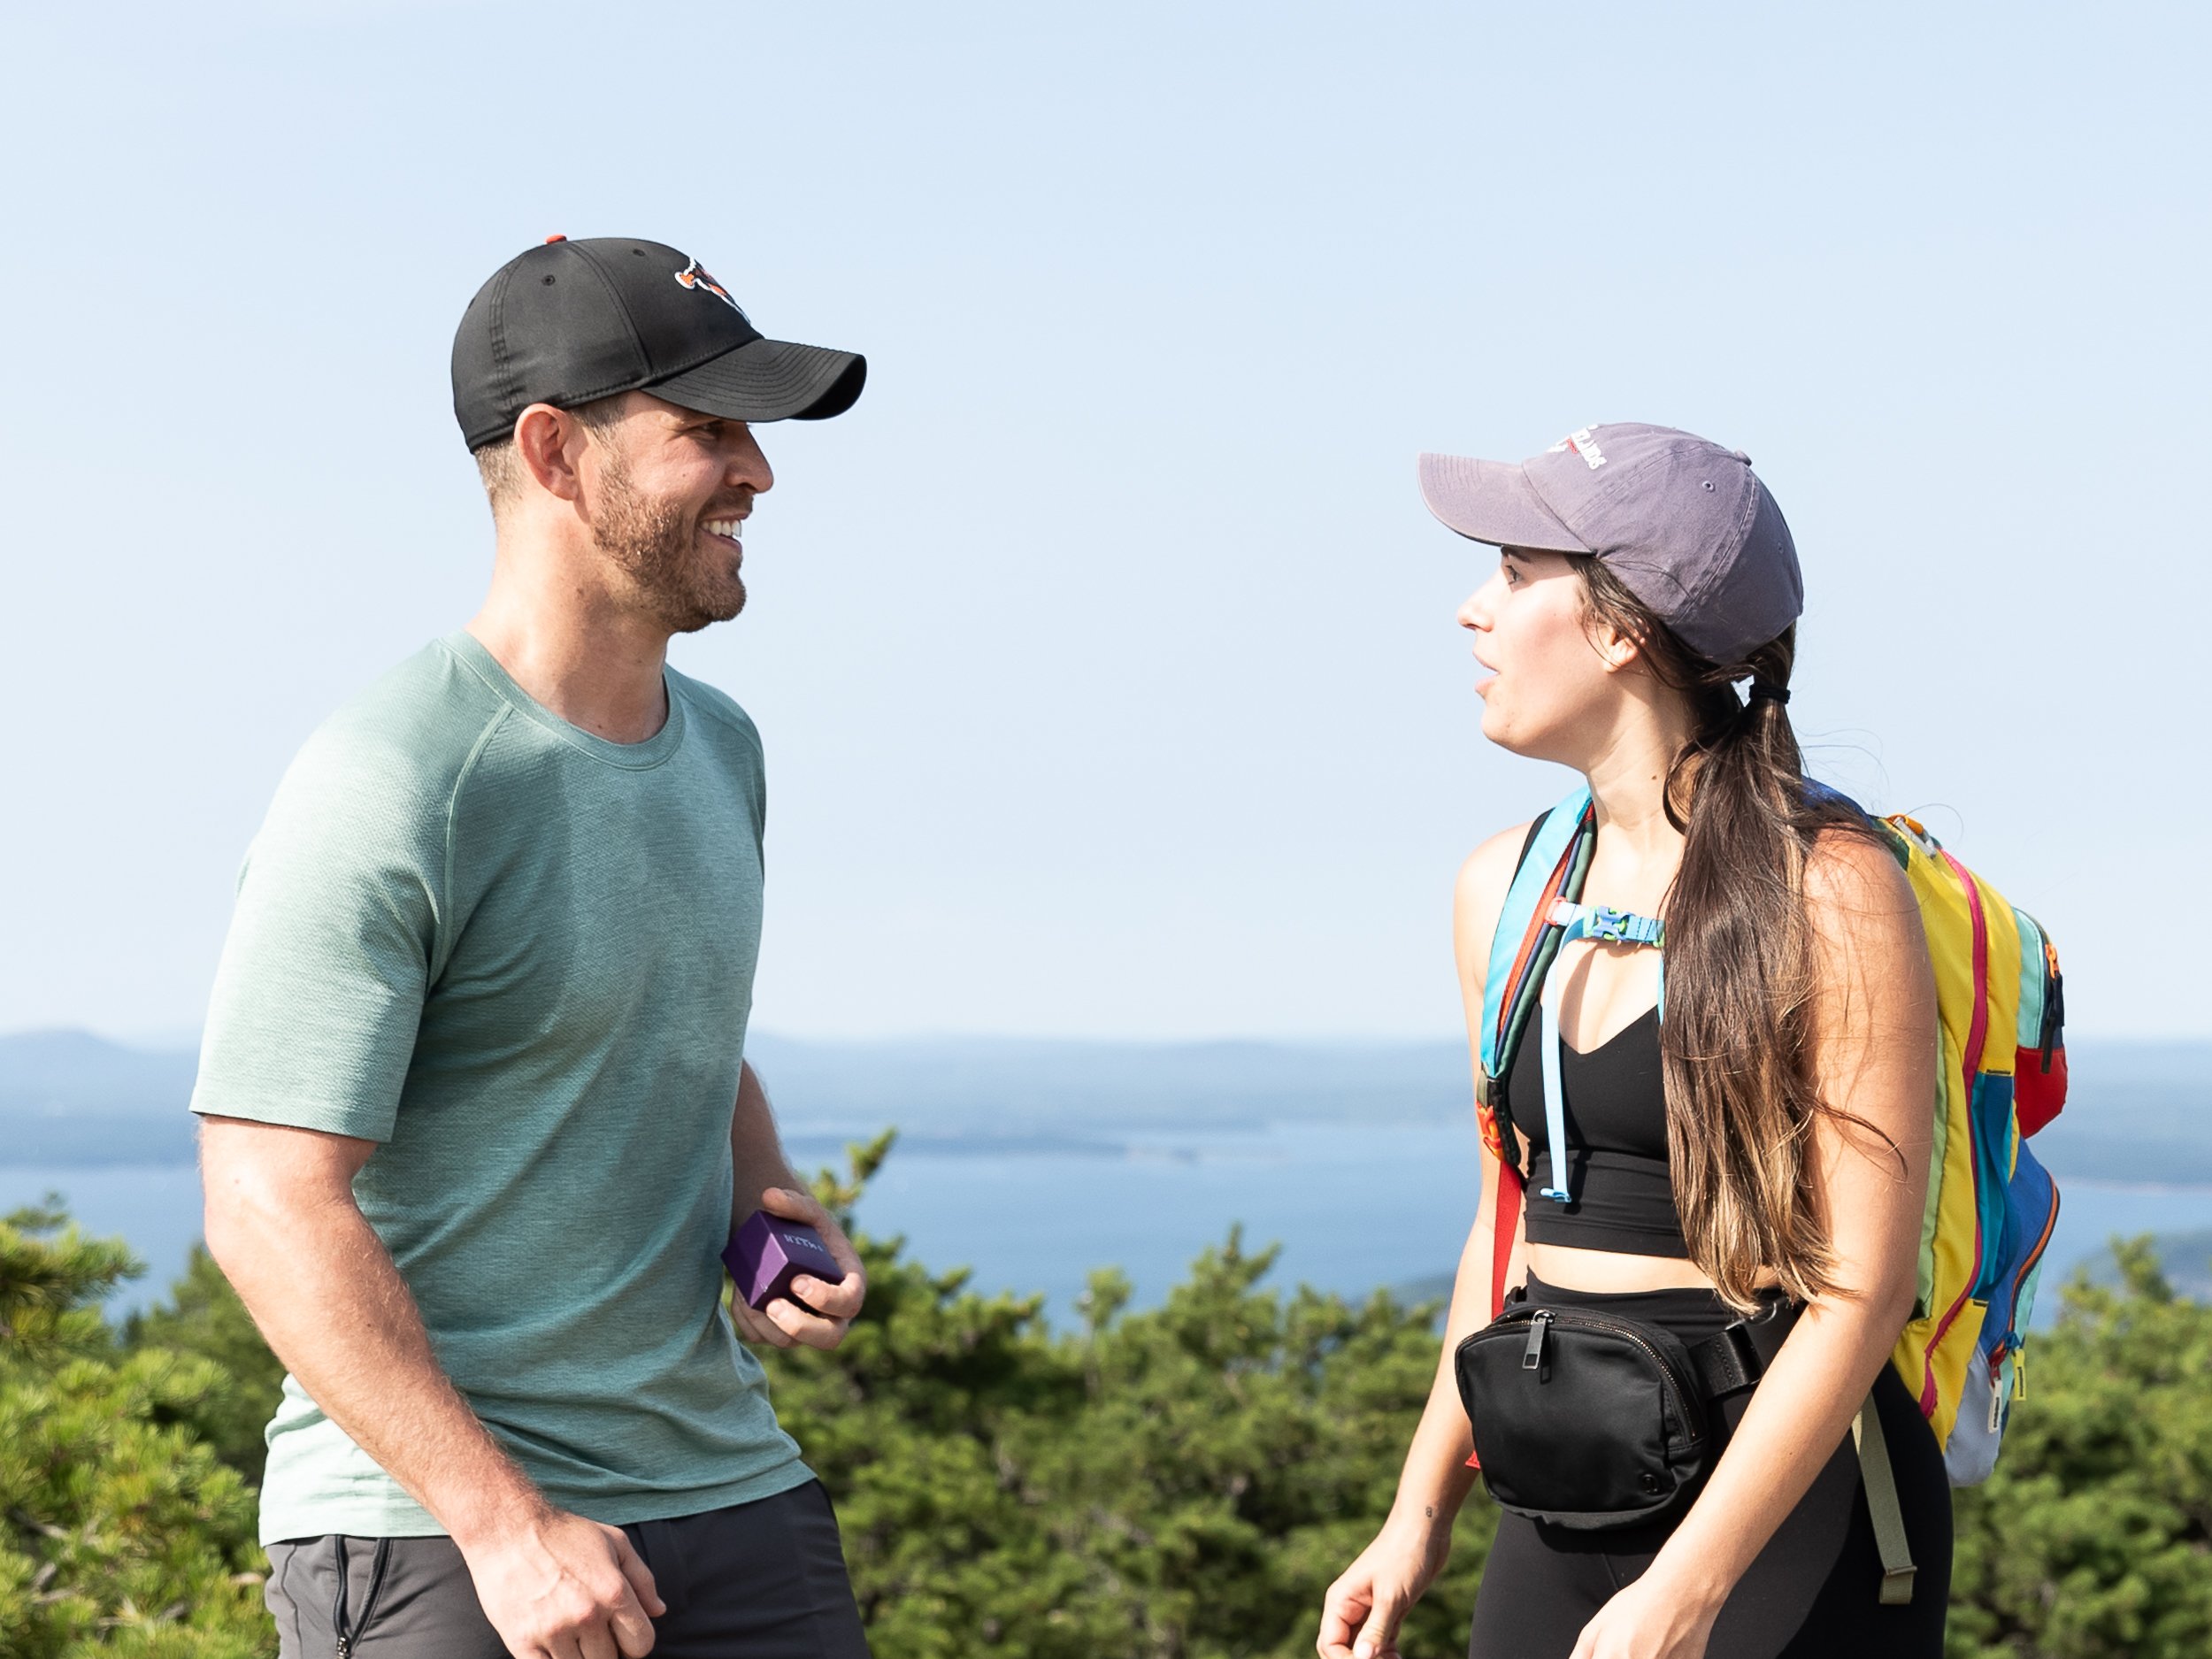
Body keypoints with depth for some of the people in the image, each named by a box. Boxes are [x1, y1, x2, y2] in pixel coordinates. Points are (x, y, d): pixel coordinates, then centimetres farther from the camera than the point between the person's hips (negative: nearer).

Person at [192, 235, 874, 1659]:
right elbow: (271, 1207, -18)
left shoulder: (720, 748, 11)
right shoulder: (392, 786, -14)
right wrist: (503, 1523, -21)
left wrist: (778, 1218, 5)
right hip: (431, 1528, -7)